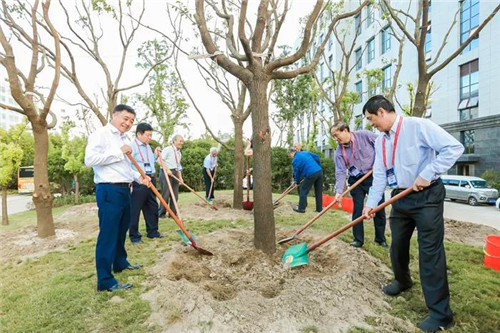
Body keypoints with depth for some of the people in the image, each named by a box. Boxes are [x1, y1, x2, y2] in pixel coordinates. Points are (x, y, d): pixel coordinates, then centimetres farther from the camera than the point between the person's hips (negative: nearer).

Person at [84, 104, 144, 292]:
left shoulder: (124, 139, 19)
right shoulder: (101, 134, -8)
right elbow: (90, 159, -22)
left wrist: (139, 177, 10)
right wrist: (119, 152, -18)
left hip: (124, 190, 9)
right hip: (109, 191, -9)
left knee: (121, 230, 21)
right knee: (108, 234, -5)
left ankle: (120, 263, 38)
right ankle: (105, 280, 3)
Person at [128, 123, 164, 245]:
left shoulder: (148, 147, 16)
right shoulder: (132, 146, -11)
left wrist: (156, 155, 12)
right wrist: (139, 176, -26)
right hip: (138, 182, -8)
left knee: (152, 207, 14)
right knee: (135, 209, 2)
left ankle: (152, 231, 27)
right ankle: (134, 236, 15)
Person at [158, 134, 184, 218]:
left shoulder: (179, 153, 17)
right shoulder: (168, 149, -7)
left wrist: (180, 177, 11)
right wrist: (167, 169, -21)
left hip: (174, 174, 8)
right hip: (166, 173, -8)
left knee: (175, 195, 6)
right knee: (166, 194, -5)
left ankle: (173, 213, 15)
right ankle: (161, 213, 8)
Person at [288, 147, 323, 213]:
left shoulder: (295, 160, 2)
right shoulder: (306, 152, 20)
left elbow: (297, 172, 7)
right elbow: (317, 157, 19)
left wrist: (297, 182, 21)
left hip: (311, 174, -7)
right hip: (319, 171, 7)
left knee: (303, 190, 8)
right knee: (319, 191, 14)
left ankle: (301, 208, 14)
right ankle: (319, 208, 22)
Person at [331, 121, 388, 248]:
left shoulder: (365, 135, -13)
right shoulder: (339, 151, -6)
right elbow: (340, 172, -10)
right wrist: (339, 191, -19)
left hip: (373, 177, -1)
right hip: (356, 181, 2)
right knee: (357, 209, 1)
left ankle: (380, 238, 22)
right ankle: (358, 239, 14)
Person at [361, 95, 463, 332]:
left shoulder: (418, 126, -14)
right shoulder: (380, 141, 8)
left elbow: (453, 147, -18)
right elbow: (379, 175, 6)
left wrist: (427, 174, -23)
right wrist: (371, 203, -2)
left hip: (427, 197, -7)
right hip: (400, 198, 7)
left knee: (430, 252, -5)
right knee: (397, 246, 16)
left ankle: (440, 313, 9)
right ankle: (402, 281, 43)